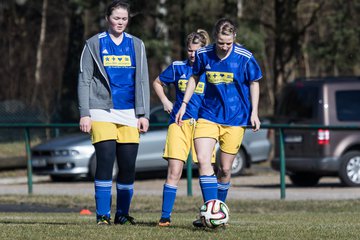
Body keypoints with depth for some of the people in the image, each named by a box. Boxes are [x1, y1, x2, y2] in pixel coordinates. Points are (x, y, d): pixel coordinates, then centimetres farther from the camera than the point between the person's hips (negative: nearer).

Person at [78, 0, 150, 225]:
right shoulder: (94, 44, 5)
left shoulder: (136, 45, 12)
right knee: (105, 161, -12)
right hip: (102, 111, -3)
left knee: (128, 166, 1)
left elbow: (142, 82, 12)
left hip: (129, 113, 3)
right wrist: (85, 114, -4)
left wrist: (144, 114, 4)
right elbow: (84, 80, 4)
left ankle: (123, 213, 13)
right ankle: (103, 214, -6)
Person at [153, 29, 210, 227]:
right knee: (174, 172, -8)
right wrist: (165, 102, 9)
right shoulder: (178, 68, 7)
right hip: (179, 123, 0)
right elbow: (157, 83, 23)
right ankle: (165, 217, -5)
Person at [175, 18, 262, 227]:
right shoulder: (203, 55, -5)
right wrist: (184, 104, 10)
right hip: (209, 114, 1)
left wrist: (254, 112, -1)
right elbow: (195, 77, 13)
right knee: (203, 161, -17)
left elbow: (254, 83, 4)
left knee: (225, 169, 4)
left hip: (235, 119, -1)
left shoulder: (245, 58, -10)